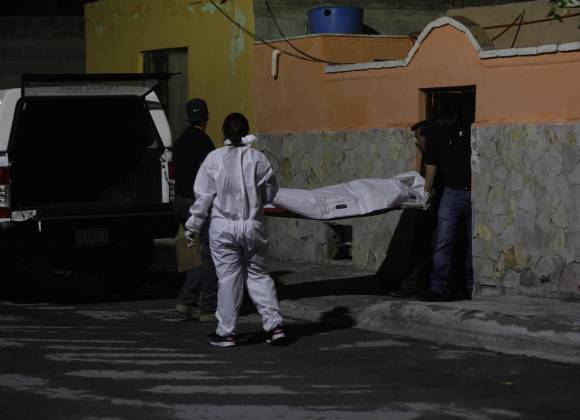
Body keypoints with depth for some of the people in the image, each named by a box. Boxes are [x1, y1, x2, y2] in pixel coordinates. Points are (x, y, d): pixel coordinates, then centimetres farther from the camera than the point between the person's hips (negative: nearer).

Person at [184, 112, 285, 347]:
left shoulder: (214, 159, -7)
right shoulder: (257, 158, -3)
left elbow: (203, 196, -4)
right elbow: (270, 192, 5)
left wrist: (192, 226, 5)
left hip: (223, 227, -2)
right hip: (253, 225, 2)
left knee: (228, 278, 4)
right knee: (258, 275, 13)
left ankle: (226, 332, 9)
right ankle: (274, 324, 6)